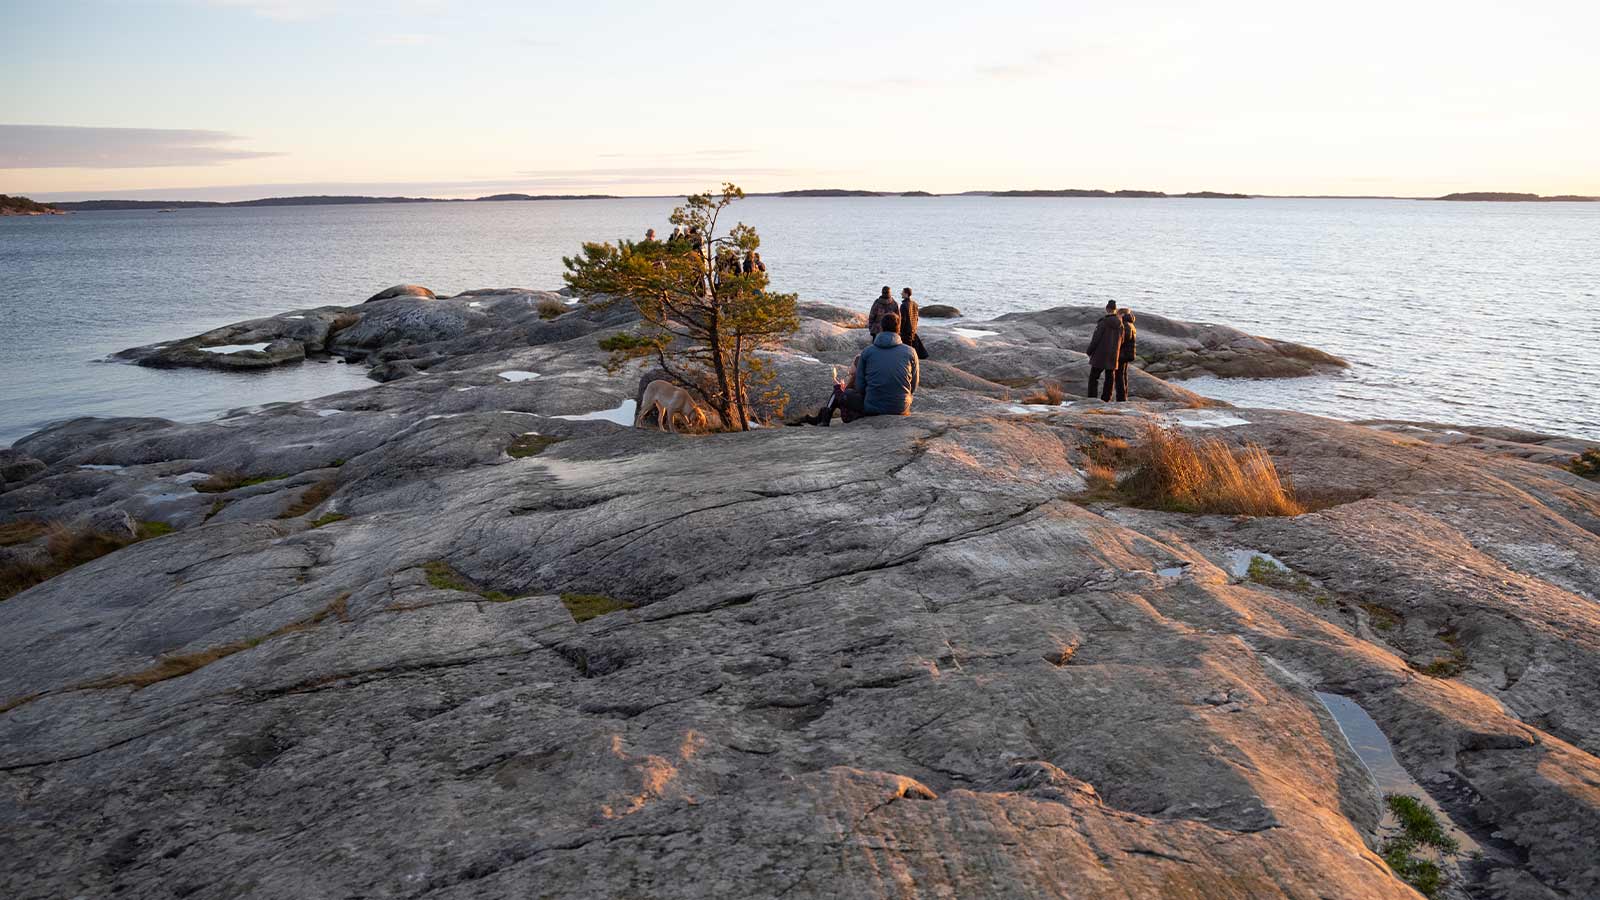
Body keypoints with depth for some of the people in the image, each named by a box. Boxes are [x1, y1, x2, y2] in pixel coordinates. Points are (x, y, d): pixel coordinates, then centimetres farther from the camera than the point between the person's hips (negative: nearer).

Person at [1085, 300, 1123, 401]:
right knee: (1109, 378, 12)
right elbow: (1121, 340, 8)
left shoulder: (1104, 322, -14)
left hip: (1100, 355, -5)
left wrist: (1089, 351, -1)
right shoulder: (1120, 324, 2)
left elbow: (1096, 339, -13)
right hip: (1113, 356, 5)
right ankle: (1106, 398, 13)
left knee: (1093, 377, 3)